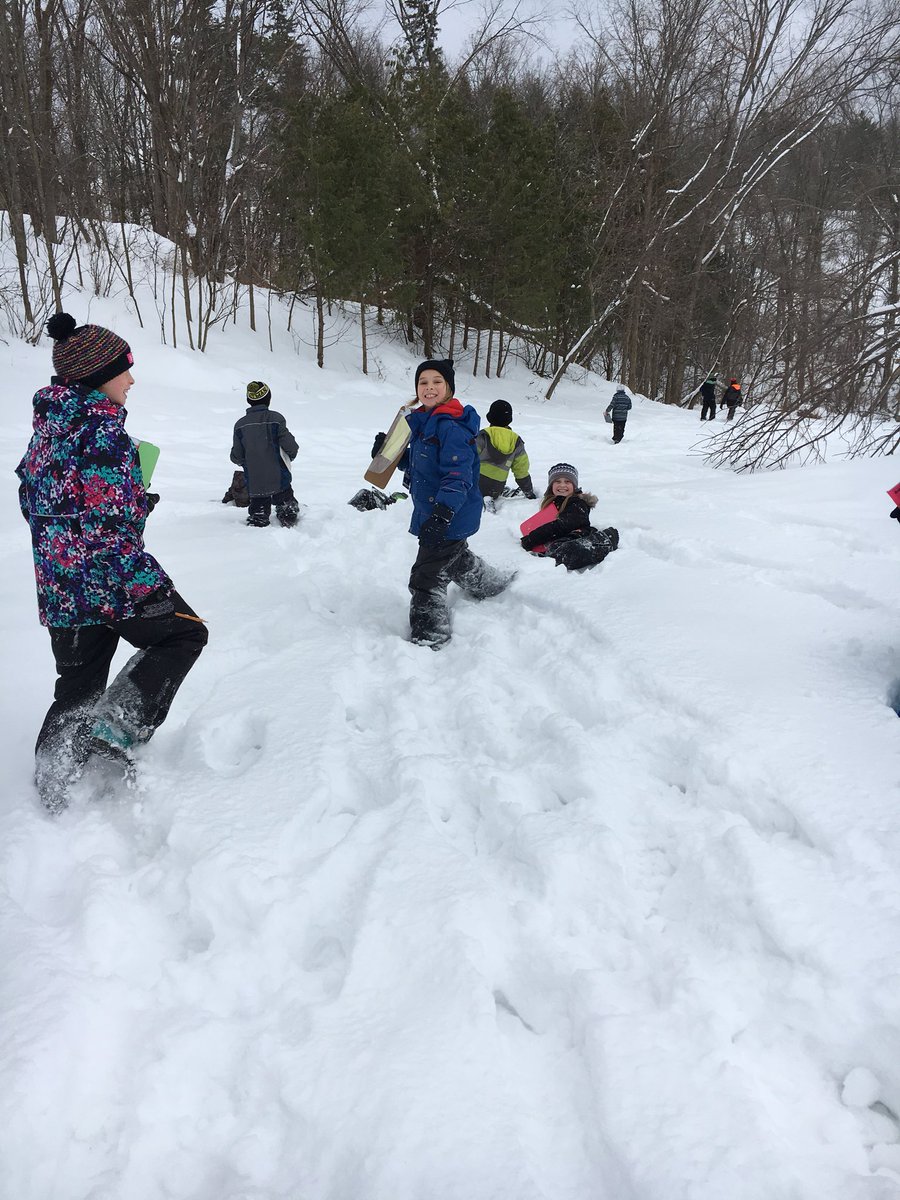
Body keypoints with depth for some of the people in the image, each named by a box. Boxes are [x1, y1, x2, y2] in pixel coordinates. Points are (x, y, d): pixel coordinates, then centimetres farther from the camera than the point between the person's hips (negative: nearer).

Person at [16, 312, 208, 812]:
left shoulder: (48, 424, 12)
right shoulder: (101, 428, -16)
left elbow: (32, 499, 18)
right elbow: (106, 520, -23)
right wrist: (146, 581, -20)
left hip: (58, 584, 9)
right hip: (107, 579, -9)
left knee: (78, 681, 20)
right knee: (184, 633, 12)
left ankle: (53, 786, 26)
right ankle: (117, 726, 0)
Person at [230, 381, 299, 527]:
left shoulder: (240, 425, 1)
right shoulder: (275, 419, -9)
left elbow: (236, 456, 5)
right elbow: (289, 445, -8)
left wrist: (241, 461, 28)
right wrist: (292, 454, 15)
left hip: (254, 481, 2)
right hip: (279, 479, -2)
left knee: (258, 511, 8)